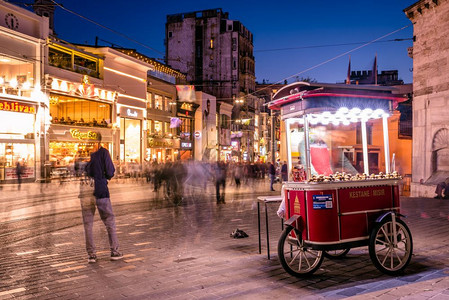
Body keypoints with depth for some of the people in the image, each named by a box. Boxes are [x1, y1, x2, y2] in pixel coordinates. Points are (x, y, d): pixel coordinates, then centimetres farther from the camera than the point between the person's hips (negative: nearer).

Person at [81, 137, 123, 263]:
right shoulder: (103, 152, -6)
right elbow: (110, 173, -6)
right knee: (109, 221, 10)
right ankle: (114, 251, 11)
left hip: (85, 192, 3)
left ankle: (91, 254, 11)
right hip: (100, 191, -2)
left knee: (87, 224, 10)